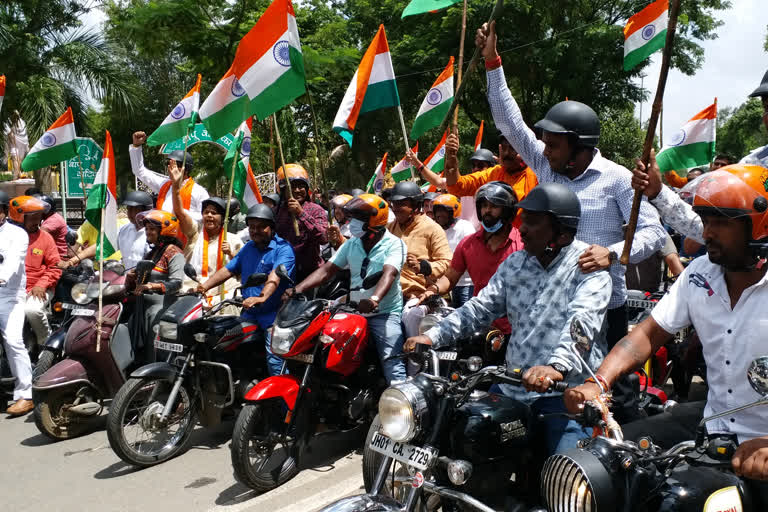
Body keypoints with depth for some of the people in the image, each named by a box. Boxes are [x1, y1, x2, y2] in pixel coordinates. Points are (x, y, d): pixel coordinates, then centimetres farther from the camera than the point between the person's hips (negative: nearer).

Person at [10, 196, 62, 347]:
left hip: (38, 290, -2)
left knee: (32, 310, -30)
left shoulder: (45, 237, 5)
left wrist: (41, 285, -11)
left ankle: (46, 342, -3)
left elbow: (55, 267, 3)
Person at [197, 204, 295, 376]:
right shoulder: (248, 248, 18)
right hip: (248, 314, 7)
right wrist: (205, 286, 0)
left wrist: (262, 298, -41)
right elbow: (228, 269, 15)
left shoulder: (283, 249, -8)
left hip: (273, 315, -7)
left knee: (275, 361, -17)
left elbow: (275, 276, -24)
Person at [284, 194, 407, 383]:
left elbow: (389, 274, -23)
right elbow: (327, 270, 8)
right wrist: (298, 289, -7)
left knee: (392, 364, -19)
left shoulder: (393, 244, -5)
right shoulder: (352, 244, 14)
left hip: (385, 313, -6)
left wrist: (374, 299, -43)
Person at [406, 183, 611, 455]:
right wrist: (433, 336, -3)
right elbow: (481, 307, 9)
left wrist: (557, 367, -42)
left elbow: (583, 321, -24)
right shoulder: (516, 262, 11)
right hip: (514, 382, 6)